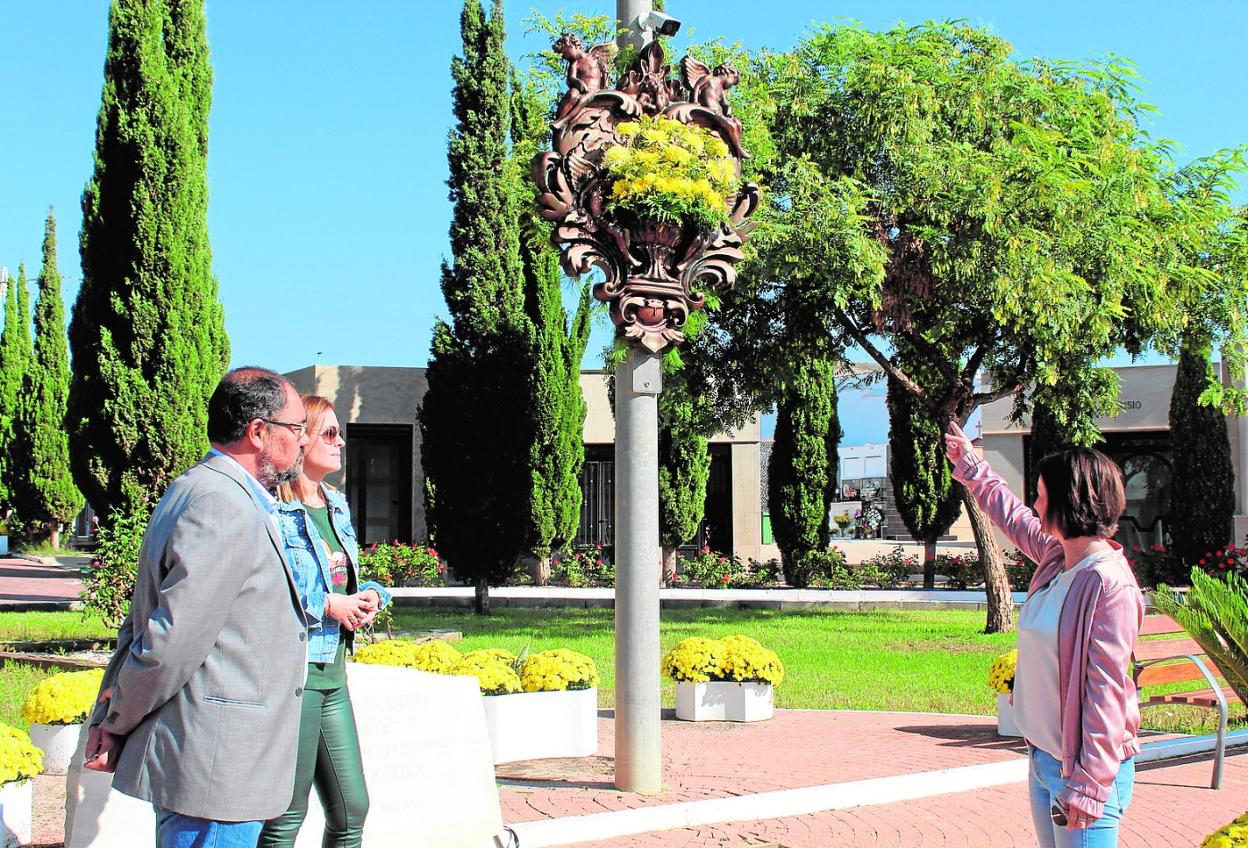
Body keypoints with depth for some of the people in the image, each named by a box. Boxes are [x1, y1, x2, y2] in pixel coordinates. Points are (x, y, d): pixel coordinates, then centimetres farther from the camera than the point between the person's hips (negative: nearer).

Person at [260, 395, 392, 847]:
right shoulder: (272, 509, -13)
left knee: (352, 810, 11)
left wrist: (370, 596, 2)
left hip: (333, 674, 8)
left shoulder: (337, 506, 14)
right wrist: (327, 605, -17)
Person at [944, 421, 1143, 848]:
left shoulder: (1109, 584, -19)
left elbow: (1106, 692, -21)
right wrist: (970, 468, 39)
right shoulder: (1056, 558, 6)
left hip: (1083, 768, -9)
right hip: (1044, 760, 9)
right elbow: (1015, 520, 28)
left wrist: (1088, 787, -22)